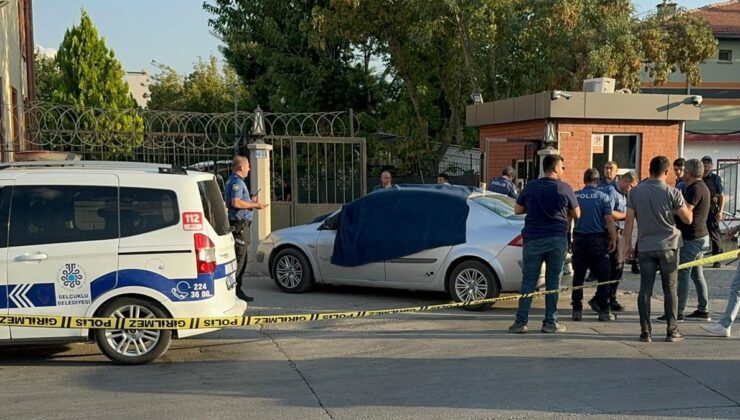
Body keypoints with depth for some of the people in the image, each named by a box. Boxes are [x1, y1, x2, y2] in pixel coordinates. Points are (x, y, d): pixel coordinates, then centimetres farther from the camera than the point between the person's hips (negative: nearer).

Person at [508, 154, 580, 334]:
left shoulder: (531, 186, 1)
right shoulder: (565, 188, -3)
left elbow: (518, 210, 7)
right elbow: (576, 214, 7)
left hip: (533, 239, 1)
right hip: (557, 239, -1)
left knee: (528, 281, 5)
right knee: (553, 281, 8)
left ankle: (521, 322, 3)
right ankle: (550, 322, 10)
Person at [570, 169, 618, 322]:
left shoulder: (574, 196, 2)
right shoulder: (603, 197, -4)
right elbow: (609, 220, -9)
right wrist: (613, 239, -1)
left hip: (579, 239, 2)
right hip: (598, 240, -2)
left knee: (578, 276, 7)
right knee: (603, 277, 6)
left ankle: (577, 310, 8)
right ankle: (604, 311, 6)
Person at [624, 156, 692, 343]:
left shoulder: (635, 192, 1)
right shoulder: (672, 193, -7)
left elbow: (629, 220, 1)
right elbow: (688, 219, -4)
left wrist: (627, 244, 8)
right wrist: (682, 205, 14)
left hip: (645, 248, 2)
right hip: (668, 247, -2)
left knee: (645, 290, 4)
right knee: (670, 289, 7)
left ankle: (645, 331, 4)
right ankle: (672, 331, 11)